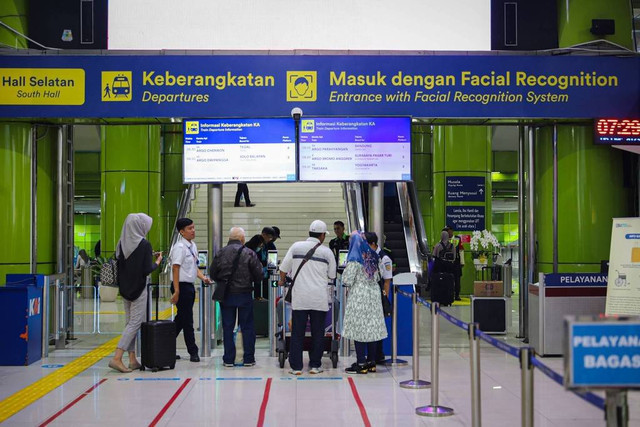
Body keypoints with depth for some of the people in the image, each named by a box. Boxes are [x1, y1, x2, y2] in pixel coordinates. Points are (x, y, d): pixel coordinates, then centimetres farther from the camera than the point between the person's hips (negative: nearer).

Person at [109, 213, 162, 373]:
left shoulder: (122, 243, 3)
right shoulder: (144, 244, -15)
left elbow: (118, 262, 9)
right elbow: (147, 270, -16)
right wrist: (157, 262, 4)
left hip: (124, 288, 7)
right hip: (138, 288, -7)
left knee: (130, 322, 13)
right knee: (135, 322, -1)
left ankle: (132, 360, 16)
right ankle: (117, 358, -10)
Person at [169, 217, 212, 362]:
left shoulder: (193, 245, 12)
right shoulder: (180, 247, -14)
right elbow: (175, 269, -17)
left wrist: (202, 277, 3)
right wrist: (176, 291, -21)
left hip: (190, 285, 9)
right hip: (182, 286, -9)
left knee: (181, 319, 14)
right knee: (187, 320, -1)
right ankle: (193, 352, 7)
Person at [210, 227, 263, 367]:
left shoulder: (220, 253, -2)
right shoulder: (249, 253, -8)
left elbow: (213, 274, 3)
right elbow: (258, 275, -7)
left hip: (226, 295, 2)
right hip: (244, 295, -2)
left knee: (227, 327, 8)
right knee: (247, 327, 8)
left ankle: (228, 359, 11)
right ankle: (248, 358, 13)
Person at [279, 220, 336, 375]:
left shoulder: (296, 246, 2)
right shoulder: (326, 251, 1)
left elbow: (284, 268, 7)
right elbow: (332, 276, 10)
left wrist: (282, 281, 26)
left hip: (299, 298, 1)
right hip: (319, 298, 0)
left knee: (297, 333, 5)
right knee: (317, 333, 9)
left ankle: (296, 366, 8)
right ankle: (315, 365, 15)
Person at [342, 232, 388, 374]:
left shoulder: (354, 259, -12)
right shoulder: (373, 257, 9)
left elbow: (347, 281, -12)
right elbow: (377, 277, 14)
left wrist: (346, 271, 6)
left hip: (359, 296, -7)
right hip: (374, 295, 7)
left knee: (359, 328, -2)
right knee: (372, 327, 8)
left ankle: (361, 364, -1)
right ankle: (371, 362, 14)